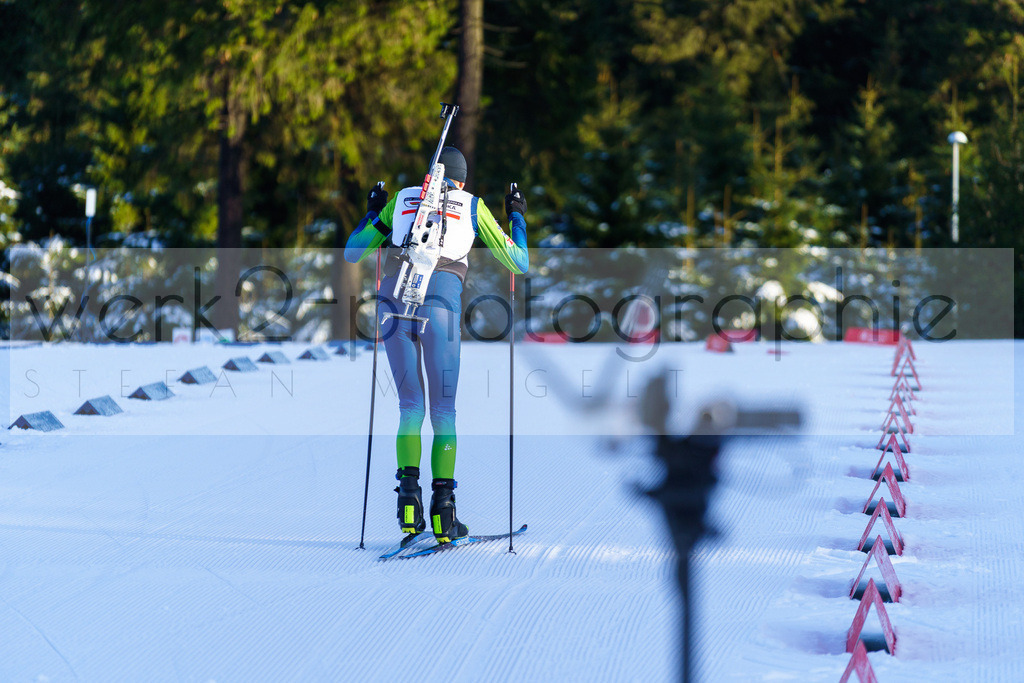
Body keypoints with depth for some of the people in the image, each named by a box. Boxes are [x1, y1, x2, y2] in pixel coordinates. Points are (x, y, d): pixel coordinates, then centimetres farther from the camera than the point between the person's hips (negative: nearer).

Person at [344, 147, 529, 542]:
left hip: (394, 296, 2)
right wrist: (517, 217, 42)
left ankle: (409, 495, -5)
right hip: (442, 298, -1)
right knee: (443, 410, 8)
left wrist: (372, 213, 47)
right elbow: (519, 264, 26)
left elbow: (352, 253, 31)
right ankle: (443, 509, -3)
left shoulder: (401, 200, 27)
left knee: (410, 406, 13)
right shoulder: (472, 206, 23)